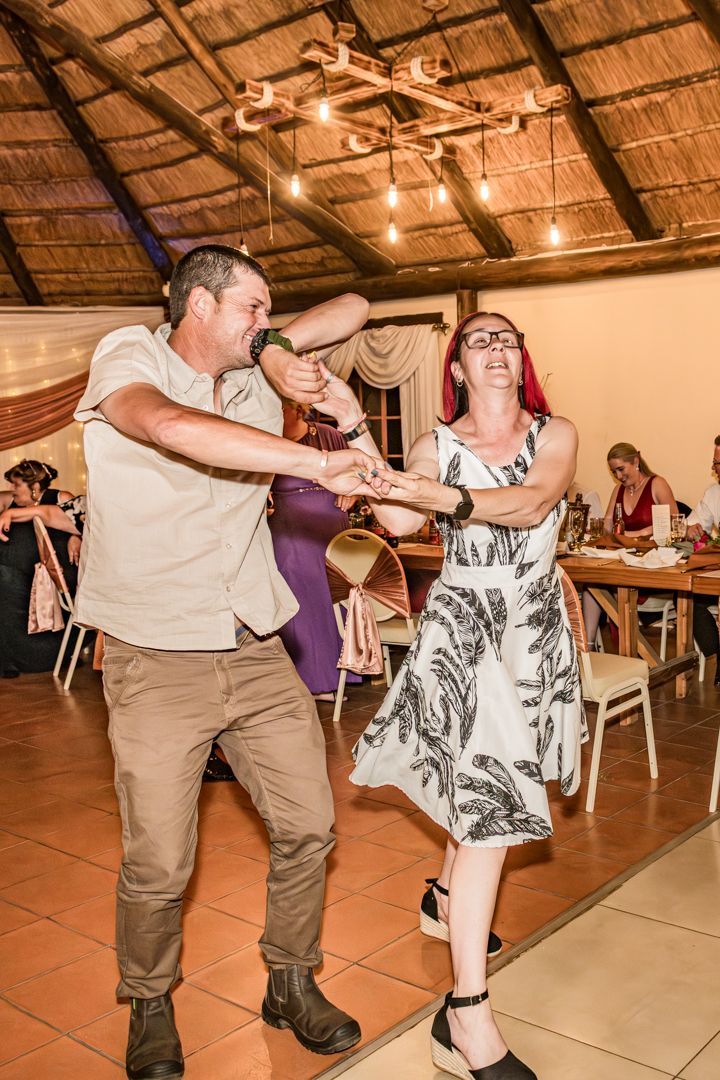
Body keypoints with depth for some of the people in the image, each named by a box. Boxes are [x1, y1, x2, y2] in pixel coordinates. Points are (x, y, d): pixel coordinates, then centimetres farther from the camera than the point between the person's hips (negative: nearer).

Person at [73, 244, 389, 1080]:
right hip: (156, 663, -5)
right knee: (158, 865, 1)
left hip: (259, 653, 5)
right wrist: (318, 464, -31)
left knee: (308, 826, 7)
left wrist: (275, 347, -1)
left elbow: (352, 309, 18)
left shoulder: (254, 380, 10)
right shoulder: (129, 358, -6)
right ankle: (150, 1009, 30)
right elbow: (171, 425, -30)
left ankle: (291, 985, 32)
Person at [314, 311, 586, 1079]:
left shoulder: (555, 435, 0)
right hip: (461, 626, -4)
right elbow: (396, 520, -20)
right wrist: (356, 432, -25)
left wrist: (450, 499, -37)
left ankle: (445, 899, 46)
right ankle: (467, 1017, -6)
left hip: (535, 625, 4)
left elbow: (533, 503, -21)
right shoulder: (436, 445, -1)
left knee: (502, 781, 17)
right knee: (489, 796, -12)